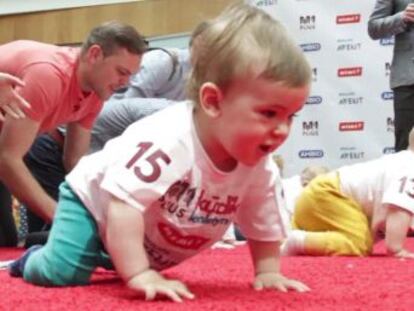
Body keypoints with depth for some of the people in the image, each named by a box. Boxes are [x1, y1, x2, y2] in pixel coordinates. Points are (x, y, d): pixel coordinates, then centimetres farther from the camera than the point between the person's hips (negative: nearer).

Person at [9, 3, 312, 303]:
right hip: (95, 201, -7)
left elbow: (264, 225, -4)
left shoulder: (260, 168, -21)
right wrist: (139, 275, -51)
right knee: (61, 272, -19)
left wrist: (267, 272, -14)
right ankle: (33, 259, 14)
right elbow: (123, 204, -48)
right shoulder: (169, 139, -45)